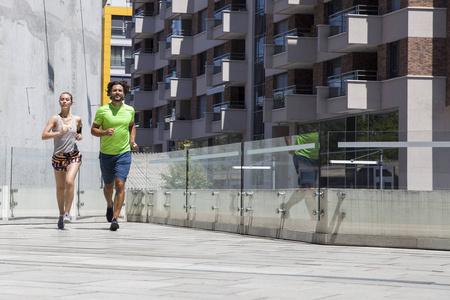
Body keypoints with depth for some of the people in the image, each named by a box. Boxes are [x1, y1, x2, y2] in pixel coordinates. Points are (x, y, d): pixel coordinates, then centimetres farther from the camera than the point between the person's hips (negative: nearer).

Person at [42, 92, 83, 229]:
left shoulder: (77, 119, 5)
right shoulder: (55, 119, -4)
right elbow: (44, 136, -14)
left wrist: (80, 136, 3)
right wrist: (59, 132, -27)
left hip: (74, 156, 0)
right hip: (58, 156, 0)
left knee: (69, 182, -21)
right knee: (60, 187, 8)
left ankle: (67, 213, -14)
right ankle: (61, 214, 25)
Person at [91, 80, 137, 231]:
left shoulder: (130, 110, 3)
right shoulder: (102, 110, -5)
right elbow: (93, 129, 0)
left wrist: (133, 141, 7)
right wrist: (105, 132, -20)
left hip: (124, 153, 0)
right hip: (106, 154, 0)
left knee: (120, 184, -14)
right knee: (108, 186, 13)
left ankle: (115, 218, -15)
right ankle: (110, 204, 47)